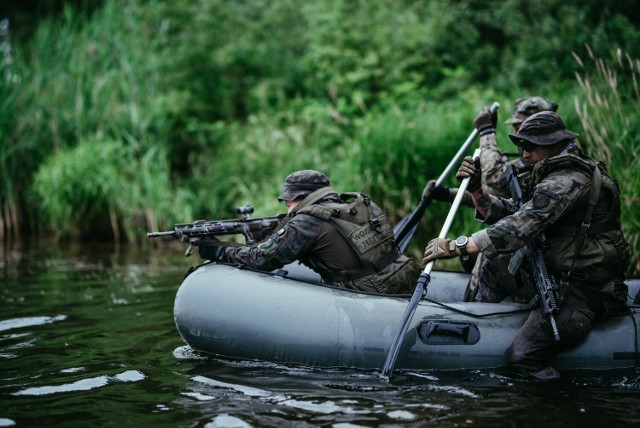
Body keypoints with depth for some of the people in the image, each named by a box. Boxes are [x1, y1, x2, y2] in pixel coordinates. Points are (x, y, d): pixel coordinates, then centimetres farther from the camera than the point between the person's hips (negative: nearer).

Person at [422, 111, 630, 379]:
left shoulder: (567, 181, -19)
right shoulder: (556, 173, 15)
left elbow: (522, 226, -30)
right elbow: (512, 213, 11)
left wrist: (457, 247, -34)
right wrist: (476, 191, -6)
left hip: (586, 289, -11)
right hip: (561, 276, 11)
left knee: (521, 358, -18)